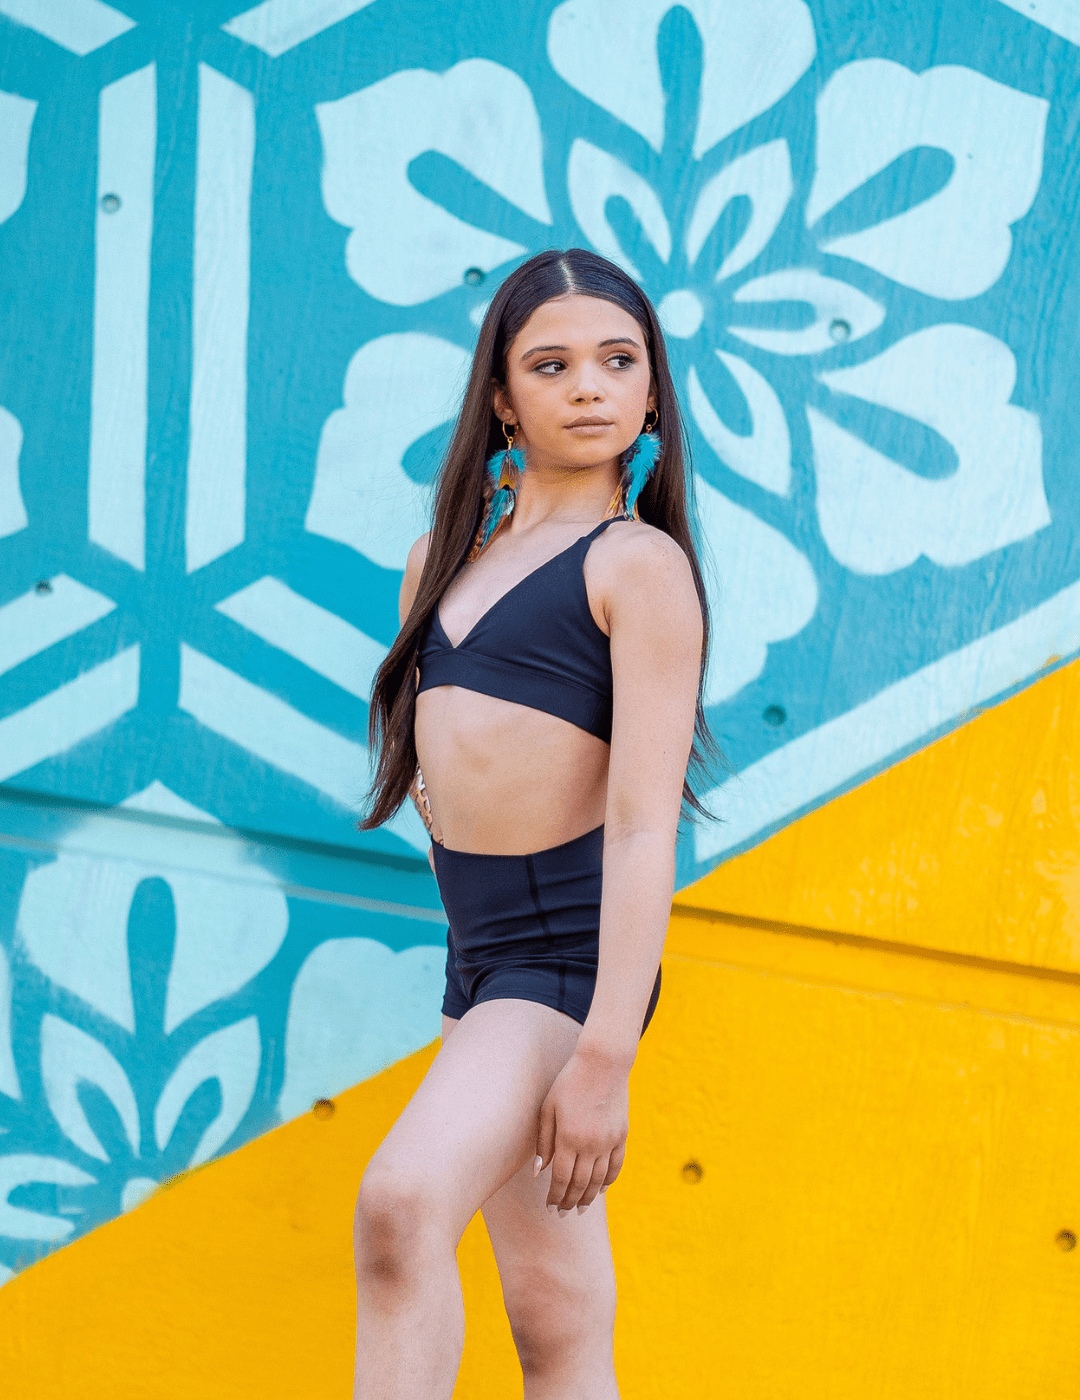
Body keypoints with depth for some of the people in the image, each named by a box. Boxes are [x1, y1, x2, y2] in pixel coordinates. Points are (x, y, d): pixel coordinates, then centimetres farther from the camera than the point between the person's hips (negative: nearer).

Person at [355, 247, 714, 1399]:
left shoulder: (639, 564, -9)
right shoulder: (444, 563, 12)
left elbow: (645, 825, -17)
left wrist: (607, 1057, -22)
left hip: (570, 955, -7)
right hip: (478, 957, 7)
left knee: (401, 1204, -28)